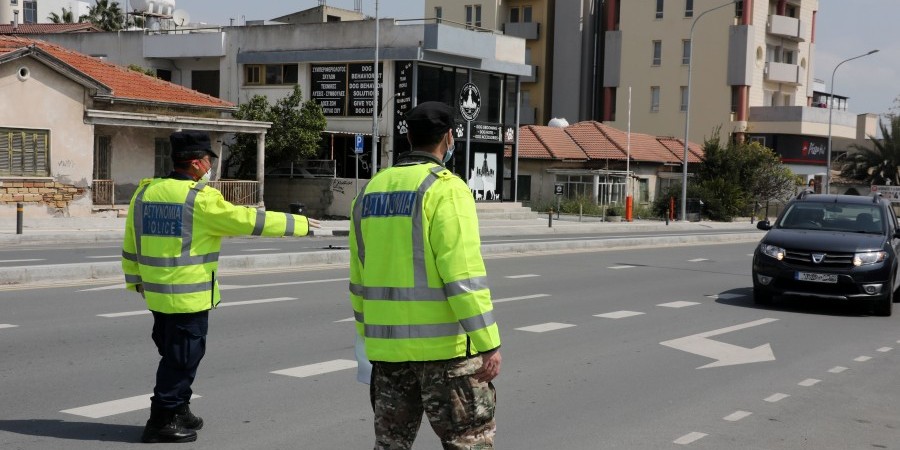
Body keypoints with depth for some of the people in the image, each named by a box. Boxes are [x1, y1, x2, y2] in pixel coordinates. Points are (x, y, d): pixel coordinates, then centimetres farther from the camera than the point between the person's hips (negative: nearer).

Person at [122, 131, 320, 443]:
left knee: (174, 355, 20)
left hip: (156, 292, 8)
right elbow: (249, 220, -13)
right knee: (182, 359, 2)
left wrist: (135, 280, 27)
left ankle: (178, 412, 30)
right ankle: (162, 421, 8)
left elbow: (130, 245, 14)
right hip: (189, 296, -8)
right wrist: (298, 223, -3)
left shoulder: (145, 192, 7)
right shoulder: (201, 200, -16)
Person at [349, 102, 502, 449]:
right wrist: (488, 344, -16)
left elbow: (360, 278, 15)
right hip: (444, 344, -6)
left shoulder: (372, 191, 10)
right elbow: (463, 275, -19)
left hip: (388, 344, 6)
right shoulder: (445, 188, -11)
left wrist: (369, 337, 24)